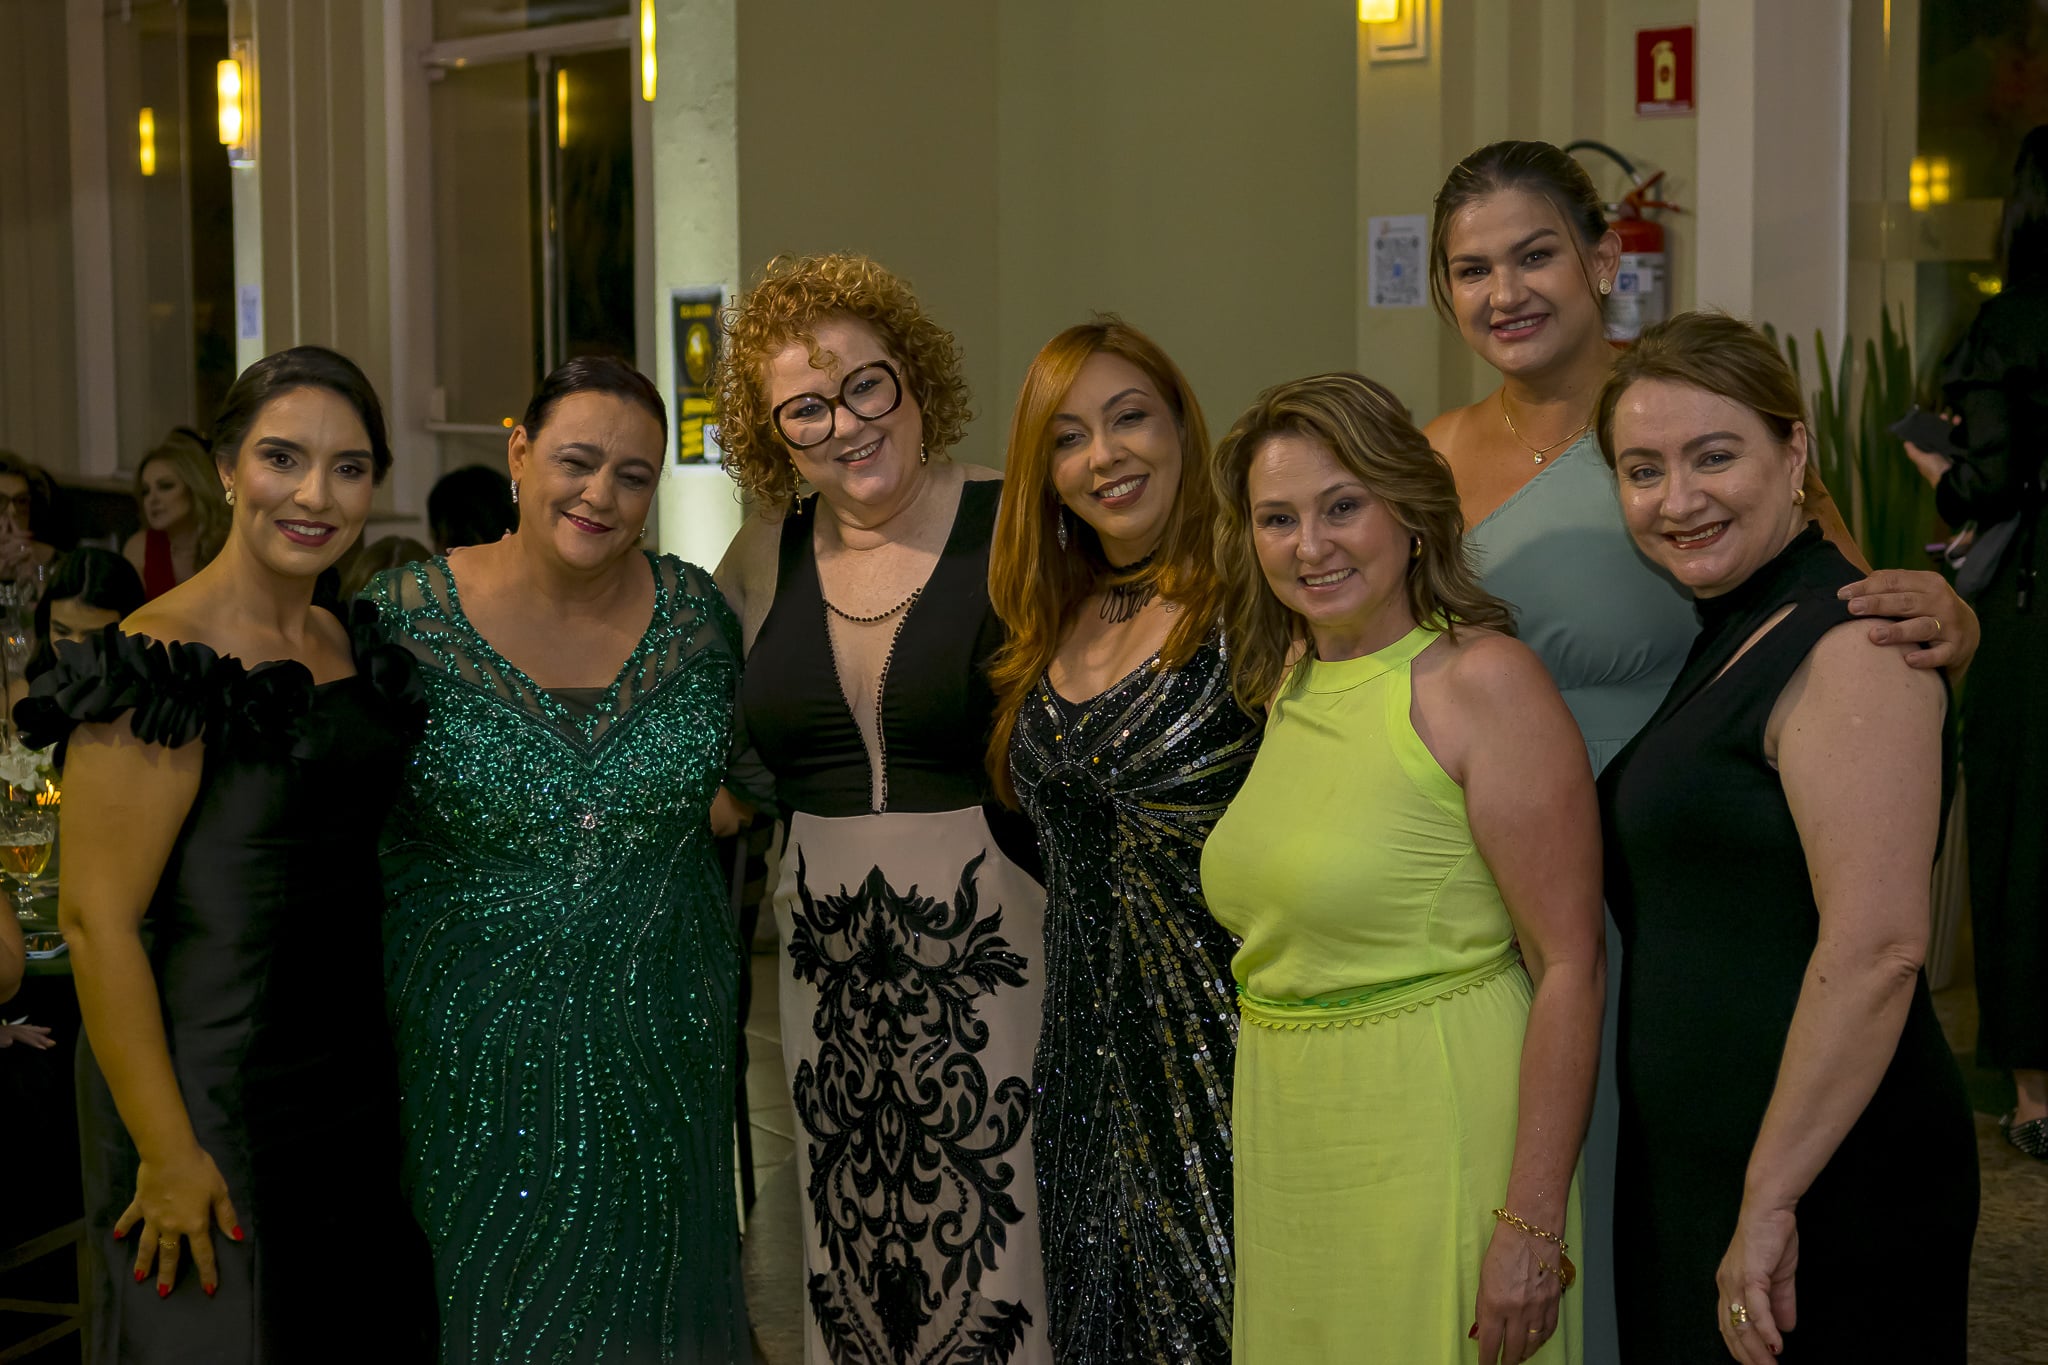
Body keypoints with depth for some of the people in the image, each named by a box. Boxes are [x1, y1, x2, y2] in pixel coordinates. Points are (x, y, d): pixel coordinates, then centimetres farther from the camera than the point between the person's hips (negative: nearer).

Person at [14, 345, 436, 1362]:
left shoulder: (354, 648, 7)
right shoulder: (164, 661, -16)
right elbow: (96, 917, -18)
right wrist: (167, 1151, -19)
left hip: (352, 1083, 7)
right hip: (208, 1096, -7)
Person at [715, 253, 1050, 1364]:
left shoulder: (1014, 528, -5)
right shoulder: (764, 555, 8)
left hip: (993, 962, -4)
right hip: (823, 971, 4)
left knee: (993, 1267, 2)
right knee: (845, 1265, 12)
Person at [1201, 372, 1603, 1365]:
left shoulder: (1482, 679, -14)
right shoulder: (1285, 684, 8)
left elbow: (1569, 967, -17)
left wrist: (1532, 1227, -19)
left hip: (1436, 1141, -7)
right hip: (1289, 1150, 7)